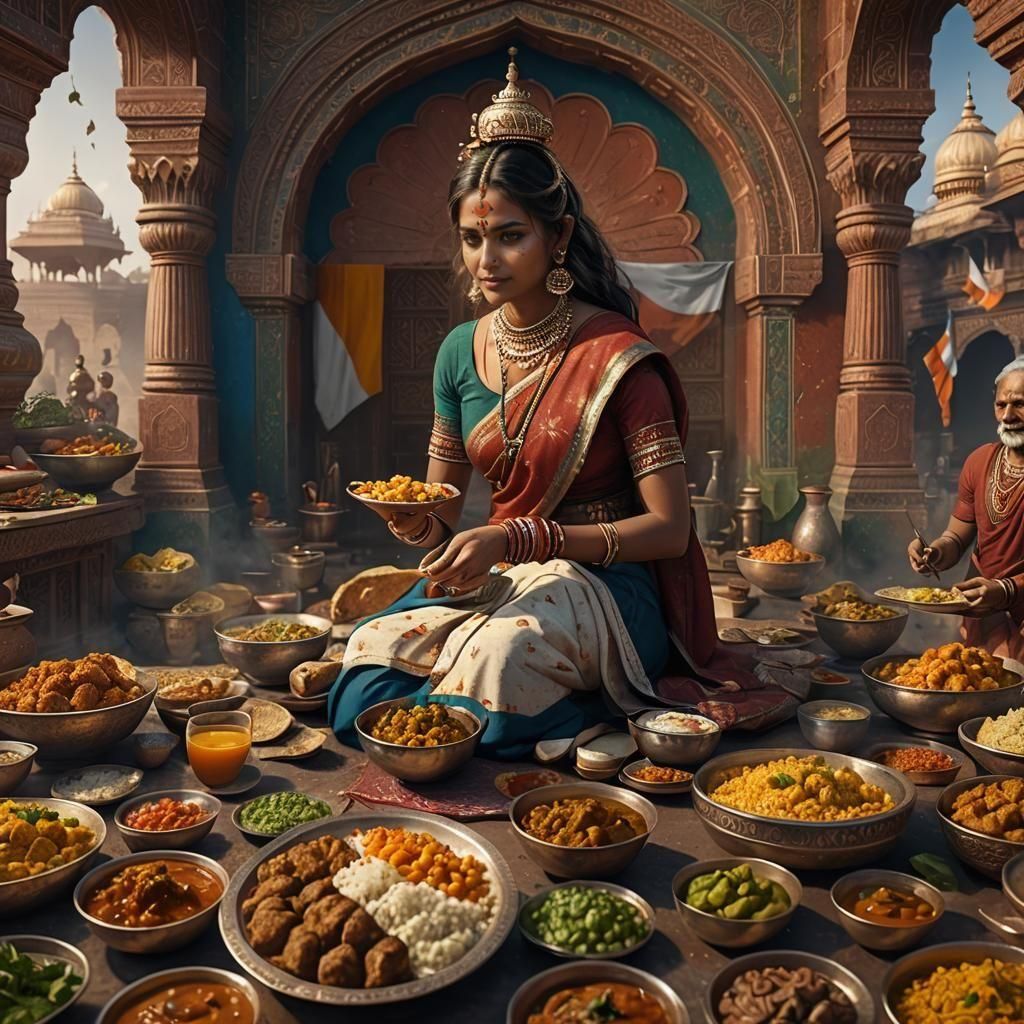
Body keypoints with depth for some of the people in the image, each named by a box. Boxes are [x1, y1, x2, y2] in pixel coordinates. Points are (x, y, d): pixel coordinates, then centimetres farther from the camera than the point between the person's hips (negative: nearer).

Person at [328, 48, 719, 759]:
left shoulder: (615, 354, -10)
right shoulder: (461, 352, 6)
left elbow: (670, 528, -13)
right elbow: (443, 516, 14)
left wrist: (517, 540, -22)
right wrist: (422, 525, -13)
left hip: (604, 585, -5)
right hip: (495, 579, 5)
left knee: (499, 654, -37)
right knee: (370, 658, -22)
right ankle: (582, 717, -6)